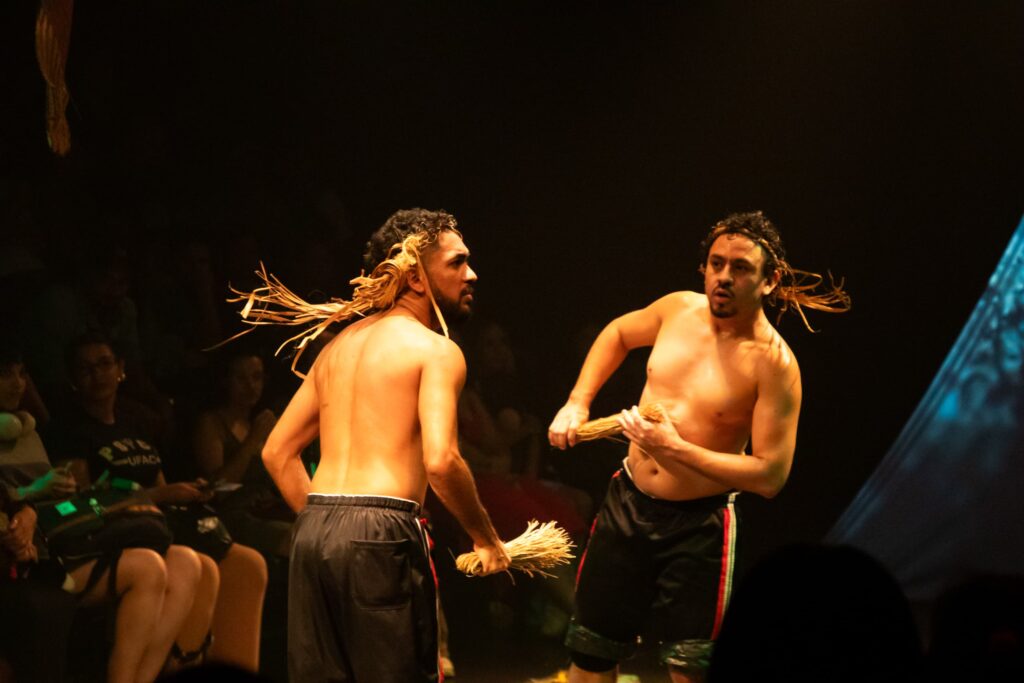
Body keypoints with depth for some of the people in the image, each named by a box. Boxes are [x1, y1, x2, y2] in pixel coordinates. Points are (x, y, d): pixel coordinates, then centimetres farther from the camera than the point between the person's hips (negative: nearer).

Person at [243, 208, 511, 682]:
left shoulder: (339, 345, 20)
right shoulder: (436, 350, -3)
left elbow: (277, 452, 20)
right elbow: (440, 461, -16)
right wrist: (486, 538, -3)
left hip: (312, 534, 7)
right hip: (380, 535, -7)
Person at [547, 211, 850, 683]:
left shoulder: (772, 362, -19)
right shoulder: (678, 308, -2)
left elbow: (770, 475, -23)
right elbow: (618, 333, 21)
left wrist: (676, 449, -25)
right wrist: (577, 403, 10)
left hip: (698, 524, -5)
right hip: (627, 502, 6)